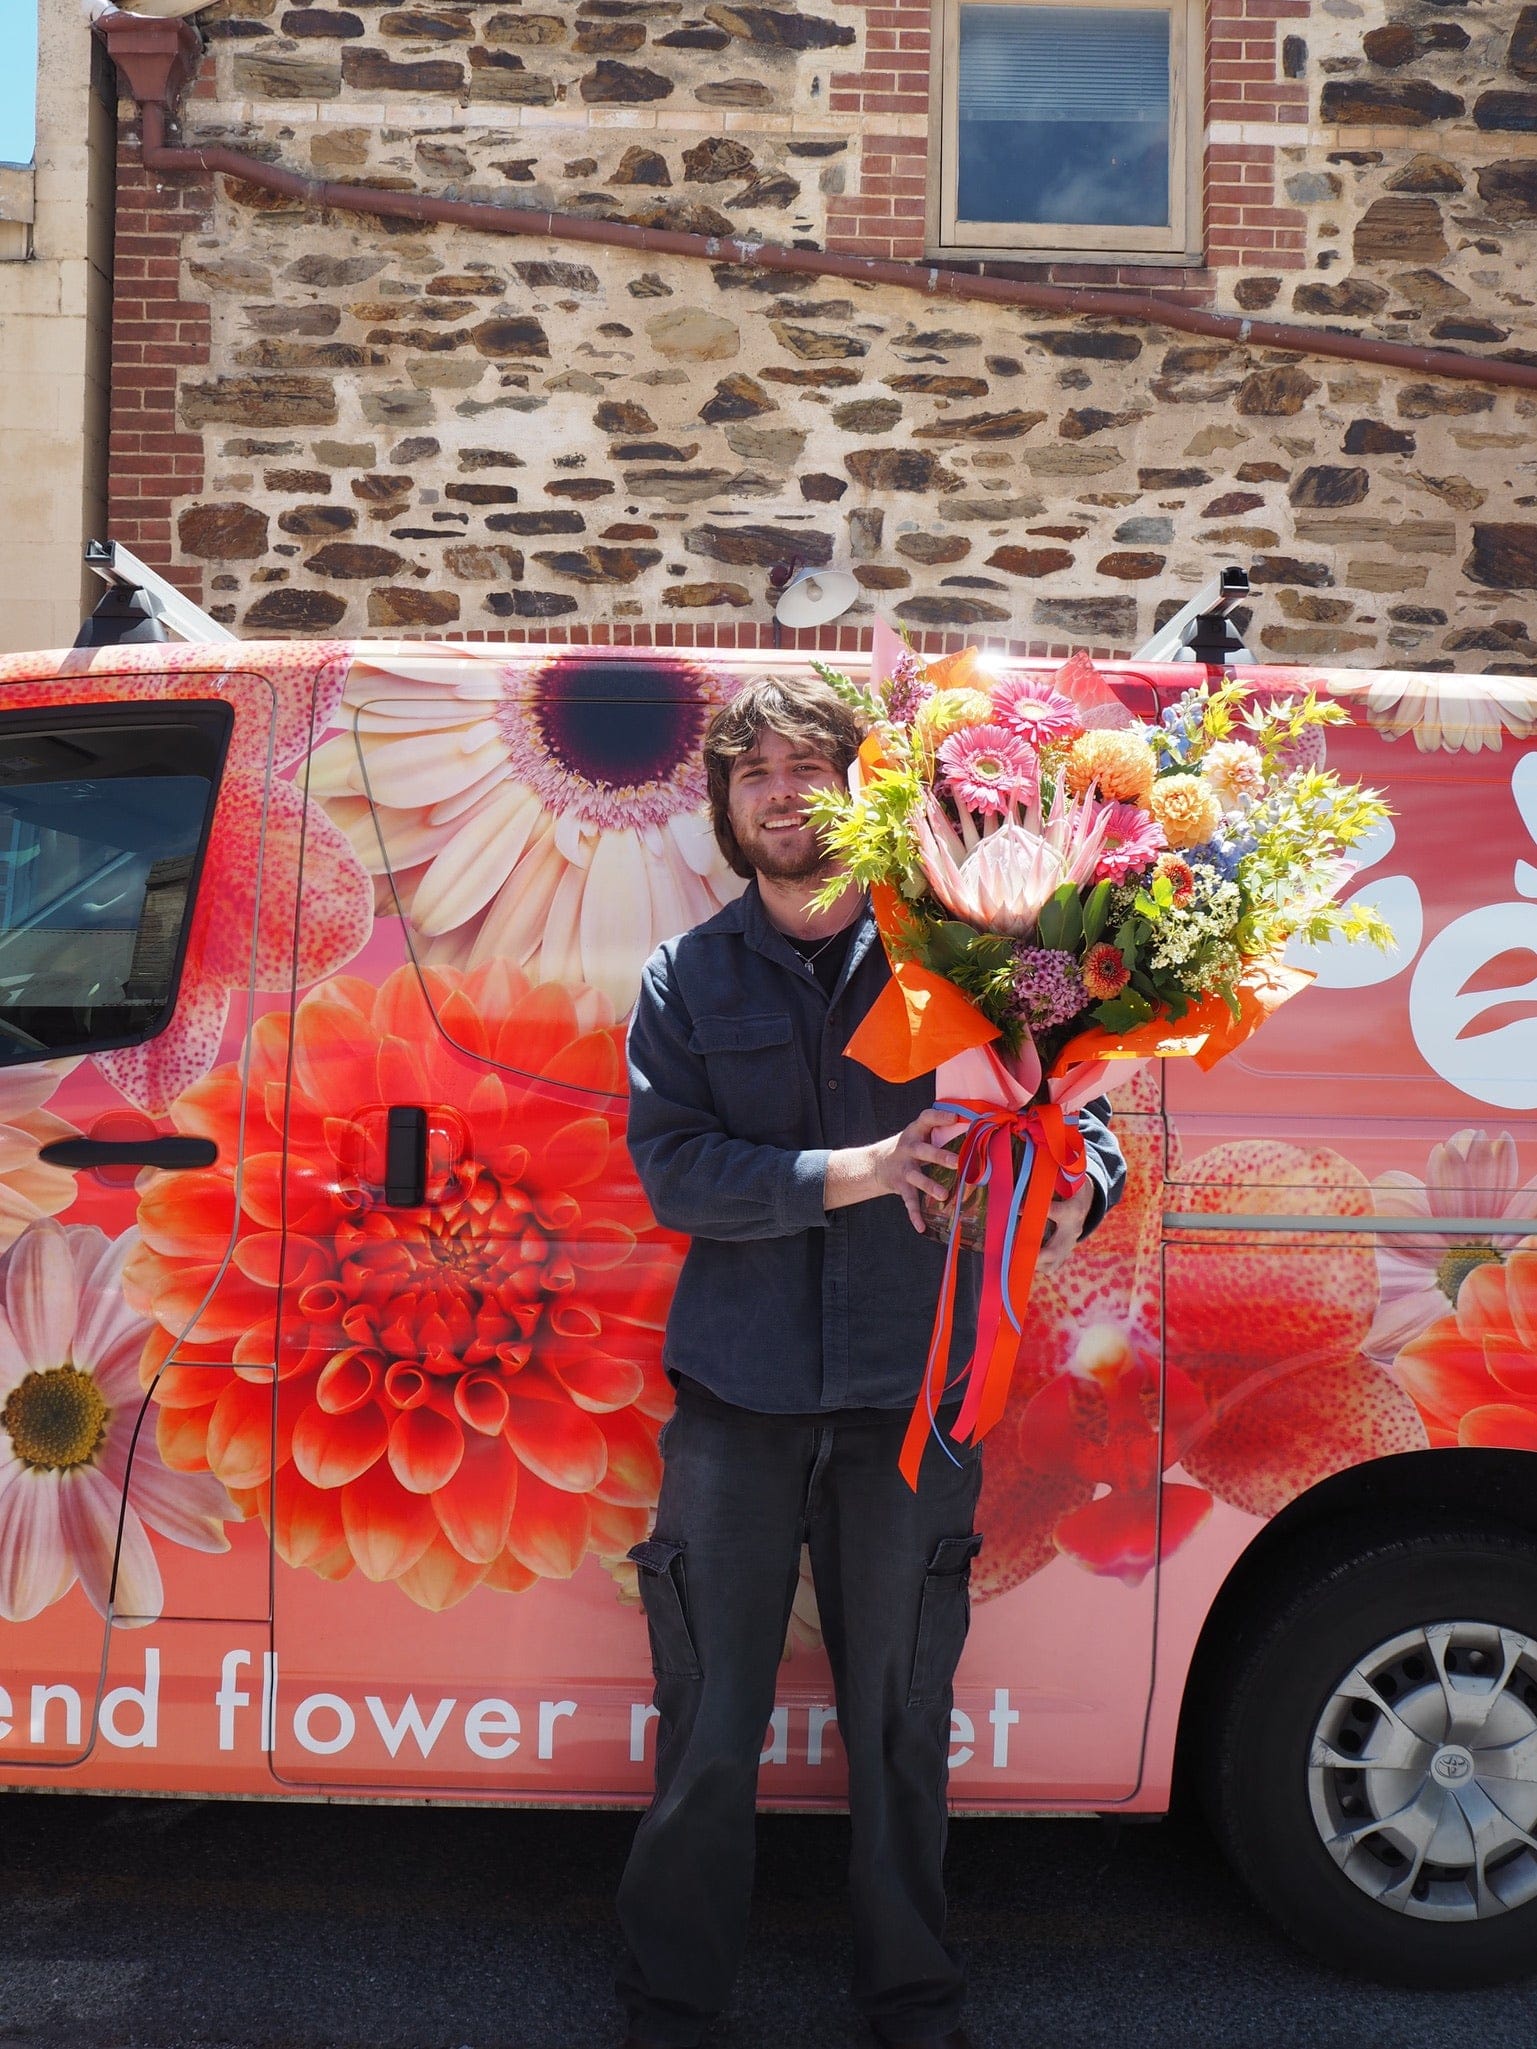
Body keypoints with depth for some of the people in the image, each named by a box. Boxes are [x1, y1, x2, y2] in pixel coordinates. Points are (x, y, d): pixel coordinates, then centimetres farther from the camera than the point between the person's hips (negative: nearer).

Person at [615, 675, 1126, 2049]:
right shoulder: (685, 981, 5)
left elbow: (1078, 1115, 2)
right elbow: (671, 1166, -6)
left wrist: (1074, 1190, -22)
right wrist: (854, 1172, -19)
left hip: (906, 1401, 0)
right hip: (737, 1404, 1)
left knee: (902, 1728, 13)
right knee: (709, 1739, 10)